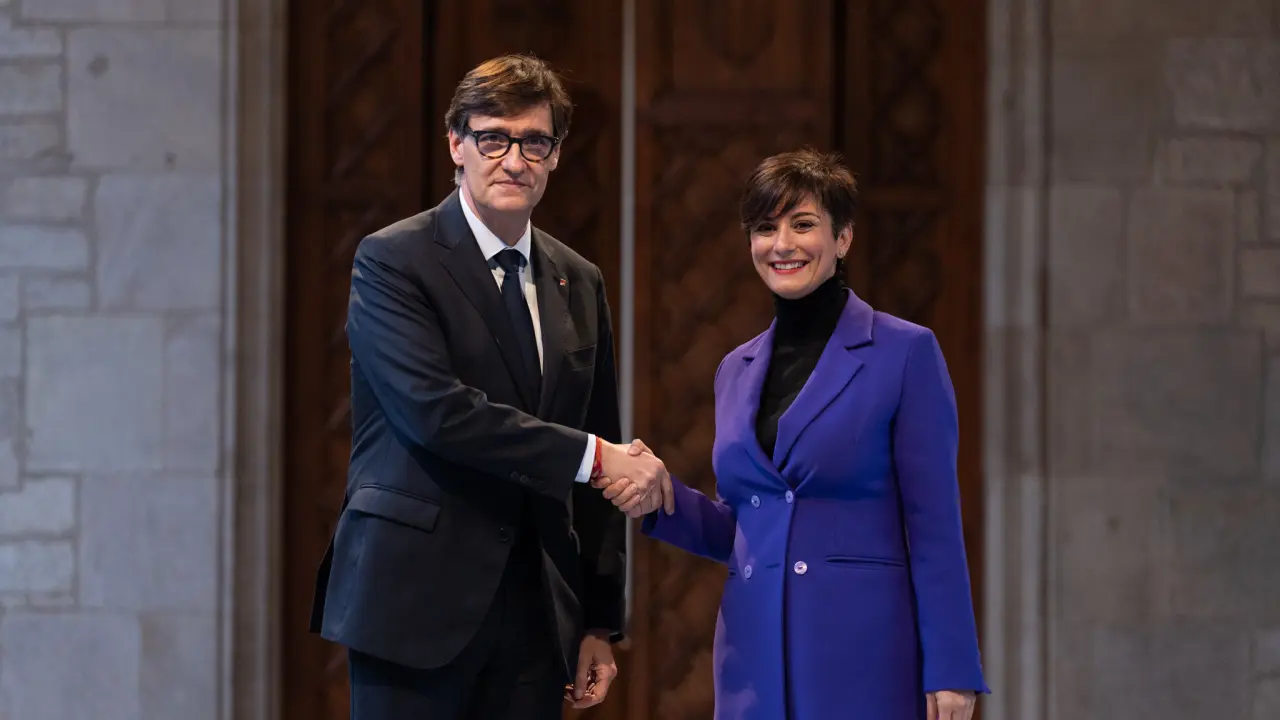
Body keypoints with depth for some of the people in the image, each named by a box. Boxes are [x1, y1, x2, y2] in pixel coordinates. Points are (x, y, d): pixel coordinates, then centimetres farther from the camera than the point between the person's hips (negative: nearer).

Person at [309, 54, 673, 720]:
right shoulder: (393, 261, -4)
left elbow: (601, 469, 16)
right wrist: (593, 456, -17)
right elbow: (435, 410, -18)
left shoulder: (578, 283, 14)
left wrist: (600, 621, 12)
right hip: (419, 601, -5)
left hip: (537, 611, 5)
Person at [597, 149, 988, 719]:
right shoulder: (737, 371, 14)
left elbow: (934, 528, -6)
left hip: (863, 652, -5)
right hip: (755, 655, 5)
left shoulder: (906, 352, -3)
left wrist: (950, 670, -10)